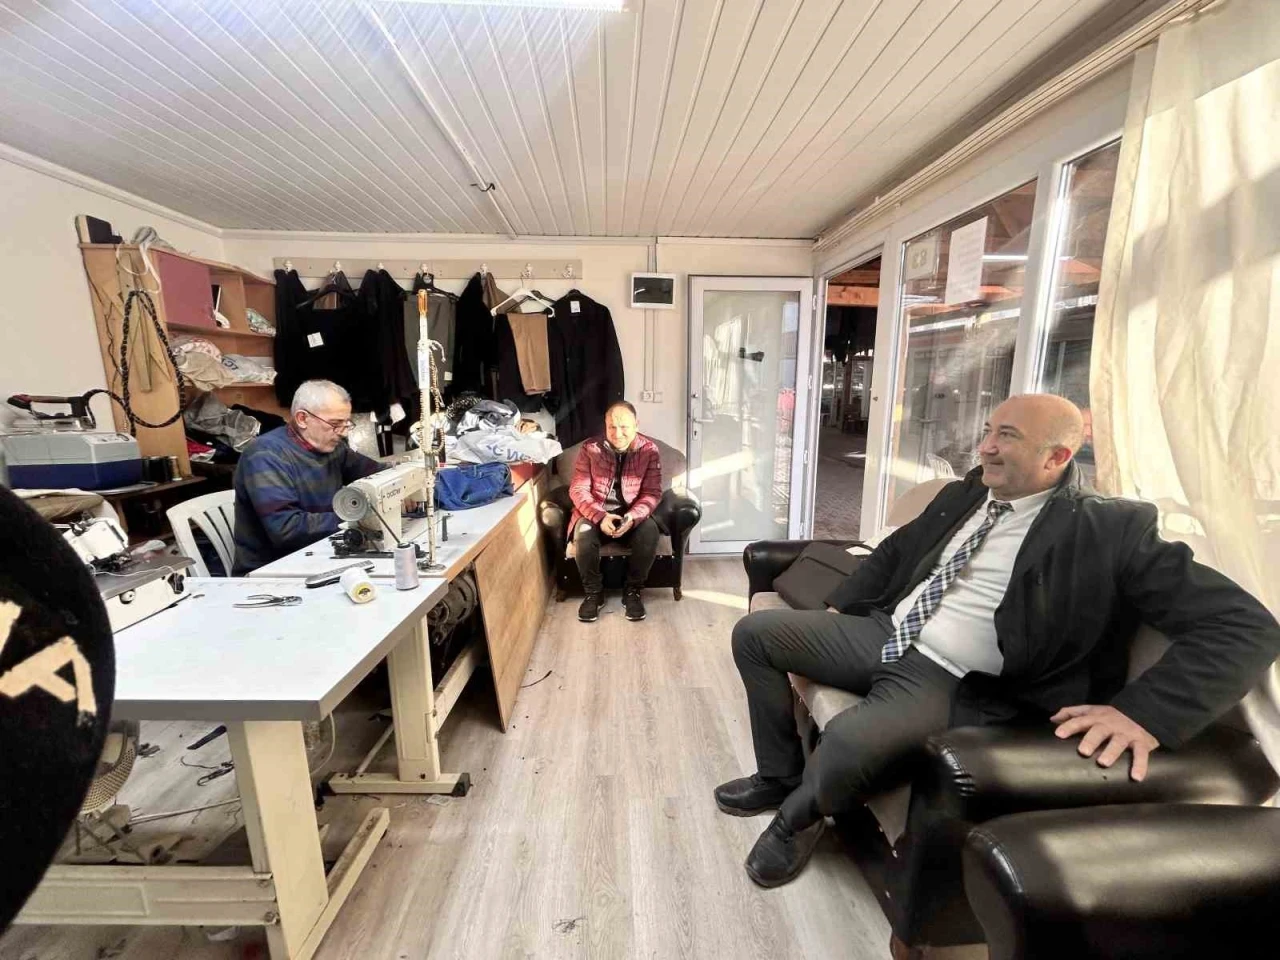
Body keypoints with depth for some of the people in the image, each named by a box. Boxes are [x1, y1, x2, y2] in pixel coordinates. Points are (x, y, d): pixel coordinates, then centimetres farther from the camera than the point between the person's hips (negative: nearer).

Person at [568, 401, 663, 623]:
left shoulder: (649, 450, -7)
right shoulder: (590, 448, -8)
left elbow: (652, 492, -8)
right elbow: (578, 490, -10)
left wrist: (633, 517, -27)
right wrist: (600, 516, -27)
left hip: (632, 514, 0)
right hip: (596, 513, 0)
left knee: (650, 531, -31)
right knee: (583, 533, -32)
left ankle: (632, 591, -9)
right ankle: (594, 593, -9)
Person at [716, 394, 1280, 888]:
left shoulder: (1109, 530, -8)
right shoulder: (963, 496, 11)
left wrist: (1143, 715, -25)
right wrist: (836, 609, 13)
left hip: (952, 683, -6)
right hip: (881, 633, 7)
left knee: (850, 742, -35)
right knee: (756, 631, -1)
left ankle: (799, 814, 5)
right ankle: (781, 776, 18)